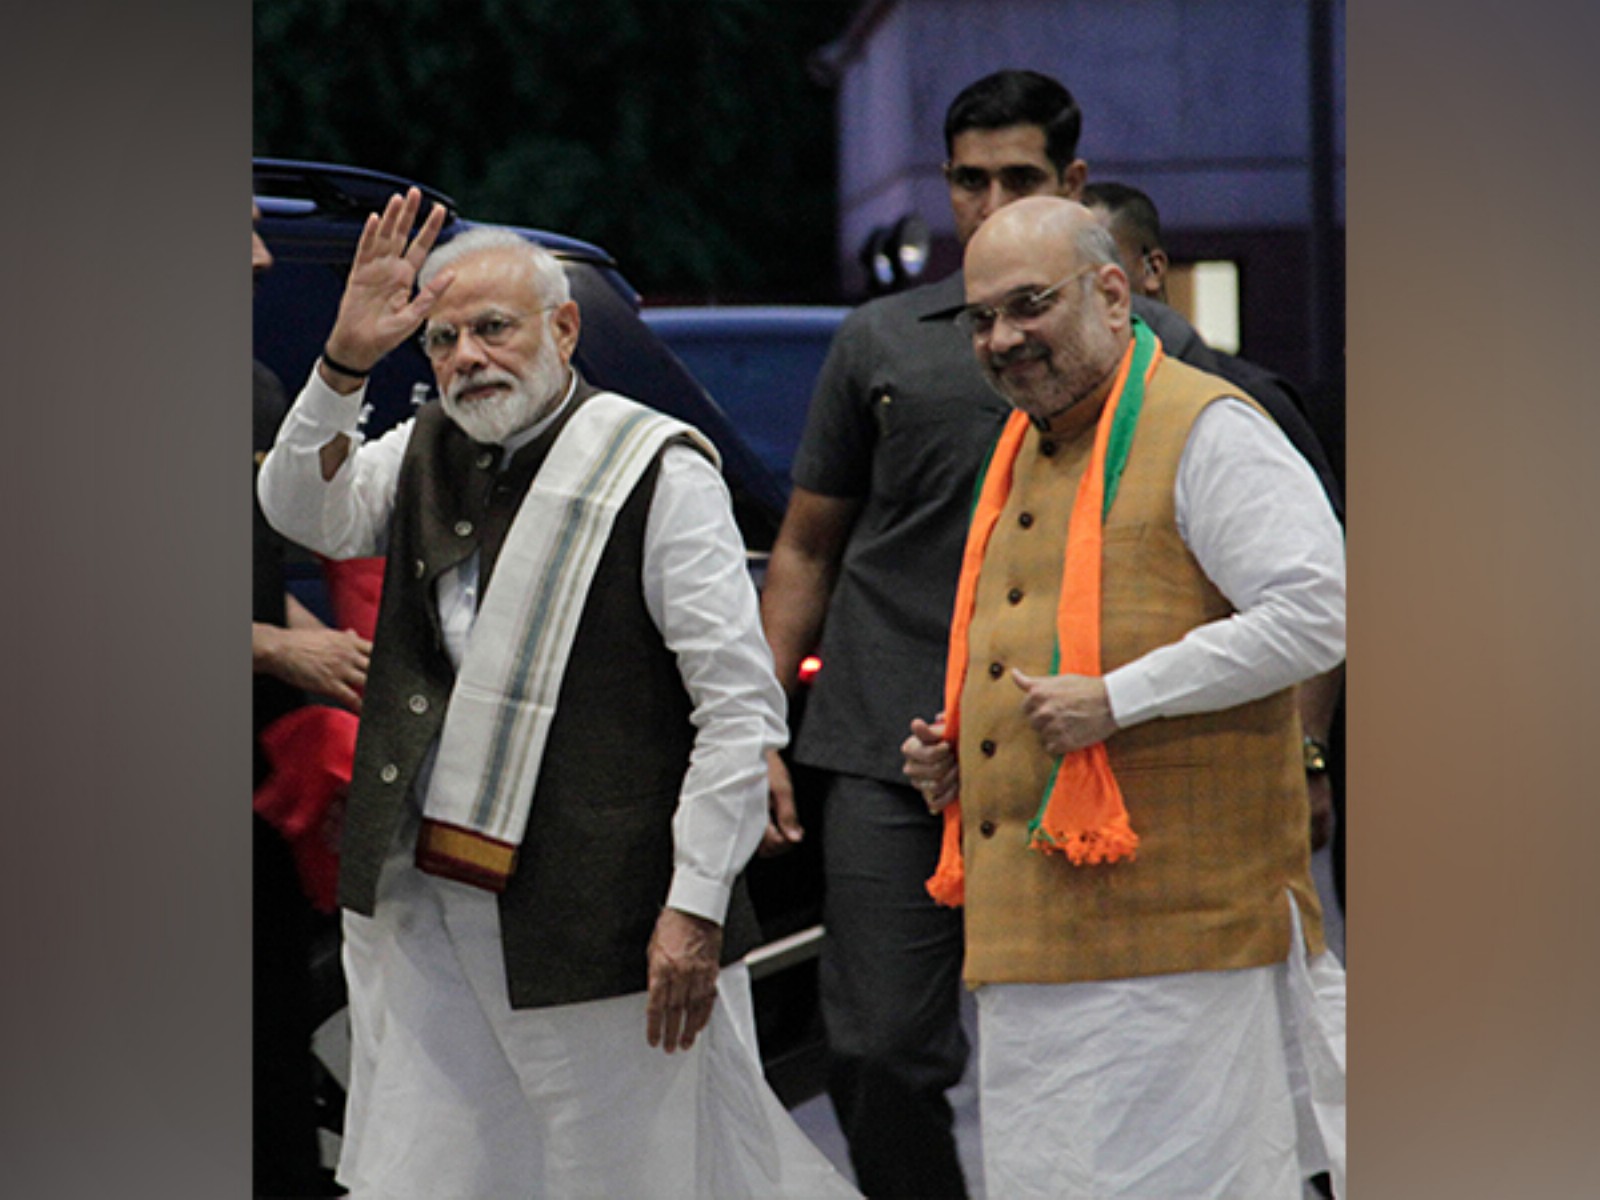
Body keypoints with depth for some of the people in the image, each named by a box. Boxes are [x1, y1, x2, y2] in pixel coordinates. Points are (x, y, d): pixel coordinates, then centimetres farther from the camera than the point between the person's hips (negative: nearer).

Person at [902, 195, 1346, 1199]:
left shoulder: (1203, 431, -6)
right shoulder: (1025, 457, 22)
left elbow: (1318, 609, -18)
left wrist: (1117, 702, -19)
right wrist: (955, 756, 13)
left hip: (1176, 926, -9)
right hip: (1034, 945, 9)